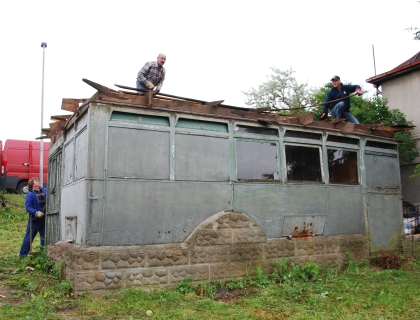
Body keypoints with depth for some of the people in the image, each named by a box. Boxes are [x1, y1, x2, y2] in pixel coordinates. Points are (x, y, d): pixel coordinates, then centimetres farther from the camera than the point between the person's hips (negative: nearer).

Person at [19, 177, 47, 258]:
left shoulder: (45, 191, 7)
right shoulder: (30, 194, -10)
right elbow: (27, 207, -17)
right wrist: (36, 212, -29)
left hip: (44, 219, 5)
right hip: (34, 220, -5)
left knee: (44, 237, 11)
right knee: (29, 238, 2)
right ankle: (23, 255, 13)